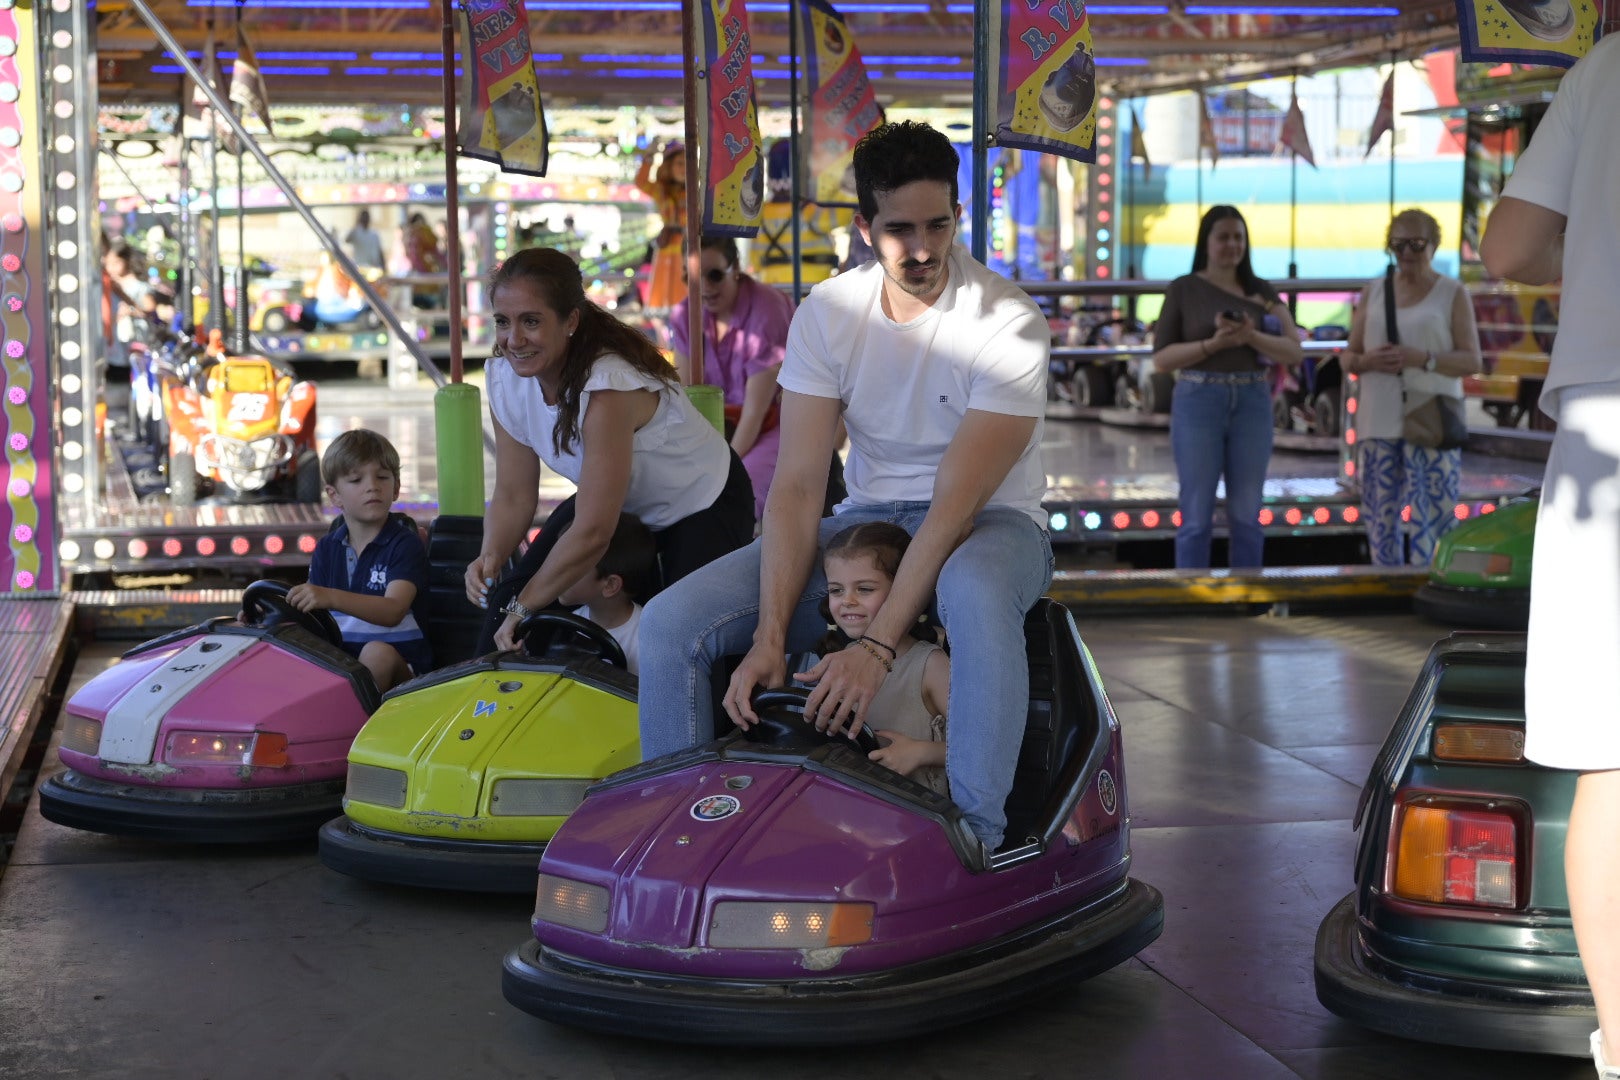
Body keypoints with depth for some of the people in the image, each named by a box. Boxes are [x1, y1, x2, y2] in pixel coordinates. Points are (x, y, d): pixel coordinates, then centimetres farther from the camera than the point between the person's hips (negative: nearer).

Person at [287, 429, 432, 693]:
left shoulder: (404, 544, -4)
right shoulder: (327, 548, 15)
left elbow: (393, 611, -22)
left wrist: (331, 598, -38)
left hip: (400, 665, -4)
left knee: (377, 652, -36)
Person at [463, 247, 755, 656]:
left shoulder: (607, 388, -38)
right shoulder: (505, 378, -16)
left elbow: (593, 533, -34)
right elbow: (514, 496, -8)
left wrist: (524, 607, -26)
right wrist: (489, 558, -28)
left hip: (703, 503, -6)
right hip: (615, 501, 6)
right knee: (509, 597, -6)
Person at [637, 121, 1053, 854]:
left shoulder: (1007, 324, -17)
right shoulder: (826, 316, -4)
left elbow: (957, 503, -24)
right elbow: (797, 486, -9)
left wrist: (877, 645, -33)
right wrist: (770, 637, -22)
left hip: (991, 524, -4)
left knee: (973, 591, -44)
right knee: (670, 622, -14)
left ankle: (974, 837, -38)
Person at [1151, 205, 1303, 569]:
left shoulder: (1261, 292, 10)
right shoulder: (1183, 289, 3)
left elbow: (1294, 352, 2)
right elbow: (1161, 357, -1)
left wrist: (1251, 337, -16)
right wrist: (1213, 343, -15)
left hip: (1252, 403, 3)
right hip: (1198, 401, -3)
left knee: (1247, 515, 6)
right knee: (1196, 515, -1)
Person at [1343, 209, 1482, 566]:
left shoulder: (1452, 294, 5)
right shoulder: (1373, 291, 14)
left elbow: (1472, 360, 0)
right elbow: (1349, 358, 16)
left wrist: (1422, 359, -16)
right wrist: (1367, 361, -8)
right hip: (1380, 422, 4)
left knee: (1431, 517, -11)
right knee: (1381, 515, 3)